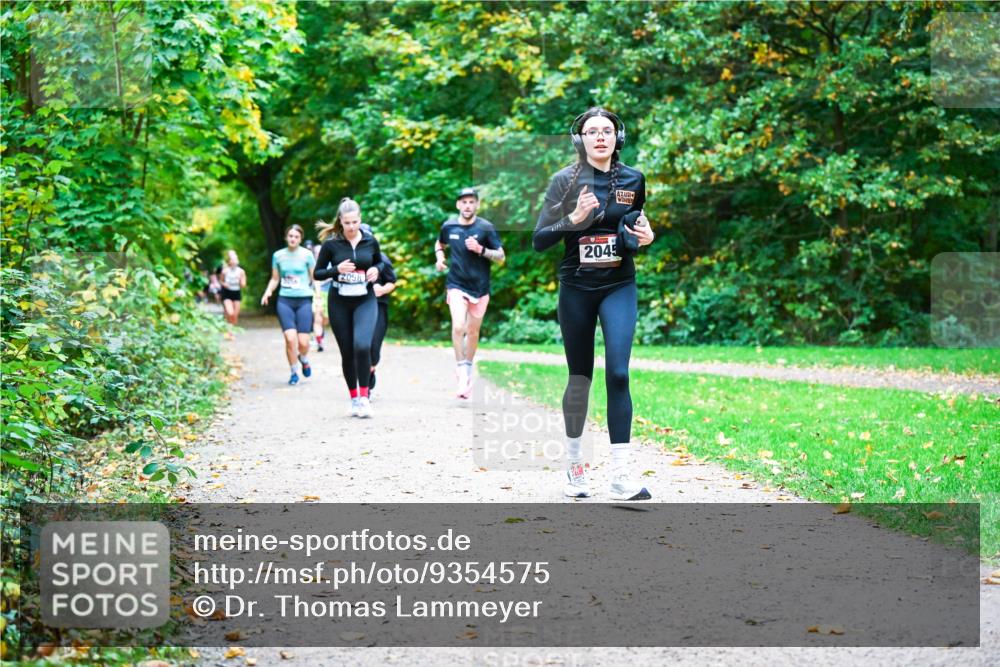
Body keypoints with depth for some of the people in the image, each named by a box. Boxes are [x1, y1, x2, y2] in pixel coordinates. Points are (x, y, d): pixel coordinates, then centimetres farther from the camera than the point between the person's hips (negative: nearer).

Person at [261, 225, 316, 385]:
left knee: (303, 342, -8)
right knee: (290, 338, -14)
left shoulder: (307, 255, 1)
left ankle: (304, 360, 28)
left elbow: (315, 278, 6)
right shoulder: (278, 255, 7)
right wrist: (268, 292, -1)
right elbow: (275, 279, 18)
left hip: (304, 300, -1)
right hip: (285, 300, 1)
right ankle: (294, 372, 5)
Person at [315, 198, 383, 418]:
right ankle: (354, 398, 20)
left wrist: (376, 270, -6)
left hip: (365, 301, 0)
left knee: (362, 346, -21)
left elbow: (379, 262, 17)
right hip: (339, 303, 1)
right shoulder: (331, 244, -5)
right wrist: (336, 270, -18)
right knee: (347, 352, 6)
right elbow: (318, 273, 0)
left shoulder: (370, 241, -1)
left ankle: (364, 396, -11)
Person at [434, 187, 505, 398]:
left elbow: (501, 257, -5)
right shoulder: (449, 226, 1)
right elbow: (439, 244, 23)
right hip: (456, 285, 0)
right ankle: (461, 371, -11)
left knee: (473, 332, 11)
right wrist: (439, 257, 2)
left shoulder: (486, 228, -6)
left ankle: (468, 368, 31)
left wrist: (481, 250, -20)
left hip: (480, 287, 0)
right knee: (458, 327, -19)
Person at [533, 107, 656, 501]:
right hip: (576, 288, -1)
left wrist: (644, 237, -3)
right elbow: (539, 241, -8)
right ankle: (573, 462, 25)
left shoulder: (633, 180, 4)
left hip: (619, 287, 1)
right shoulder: (565, 181, -4)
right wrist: (573, 218, -23)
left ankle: (620, 476, -13)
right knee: (580, 377, 7)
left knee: (617, 374, -11)